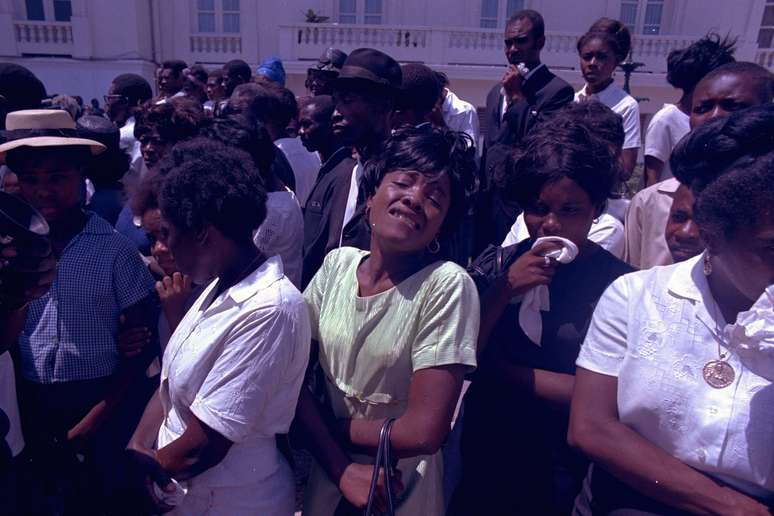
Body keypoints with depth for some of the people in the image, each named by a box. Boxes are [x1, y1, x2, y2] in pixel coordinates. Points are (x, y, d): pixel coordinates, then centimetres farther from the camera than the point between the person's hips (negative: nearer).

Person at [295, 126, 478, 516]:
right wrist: (342, 468, -17)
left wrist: (327, 425, -12)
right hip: (327, 477, 4)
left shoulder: (447, 285, -24)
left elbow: (423, 433, -25)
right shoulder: (337, 264, -9)